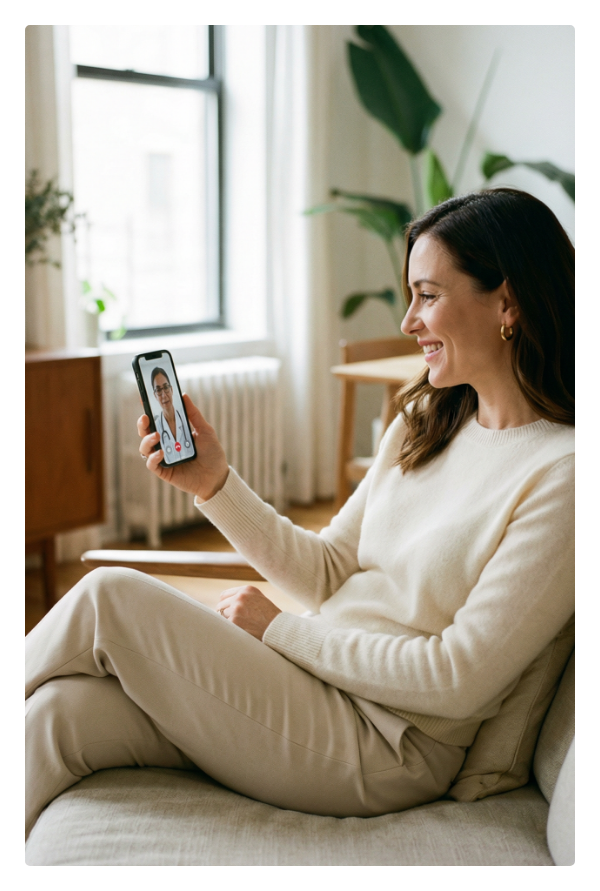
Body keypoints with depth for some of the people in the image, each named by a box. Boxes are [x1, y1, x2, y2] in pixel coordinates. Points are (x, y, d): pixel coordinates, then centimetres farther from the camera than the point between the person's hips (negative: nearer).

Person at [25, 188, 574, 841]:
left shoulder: (562, 474, -16)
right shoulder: (422, 422, 10)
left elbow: (460, 678, -17)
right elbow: (331, 573, 11)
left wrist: (278, 628, -11)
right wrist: (214, 482, 0)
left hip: (386, 753, -7)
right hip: (319, 683, 7)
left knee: (108, 596, -13)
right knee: (62, 711, -14)